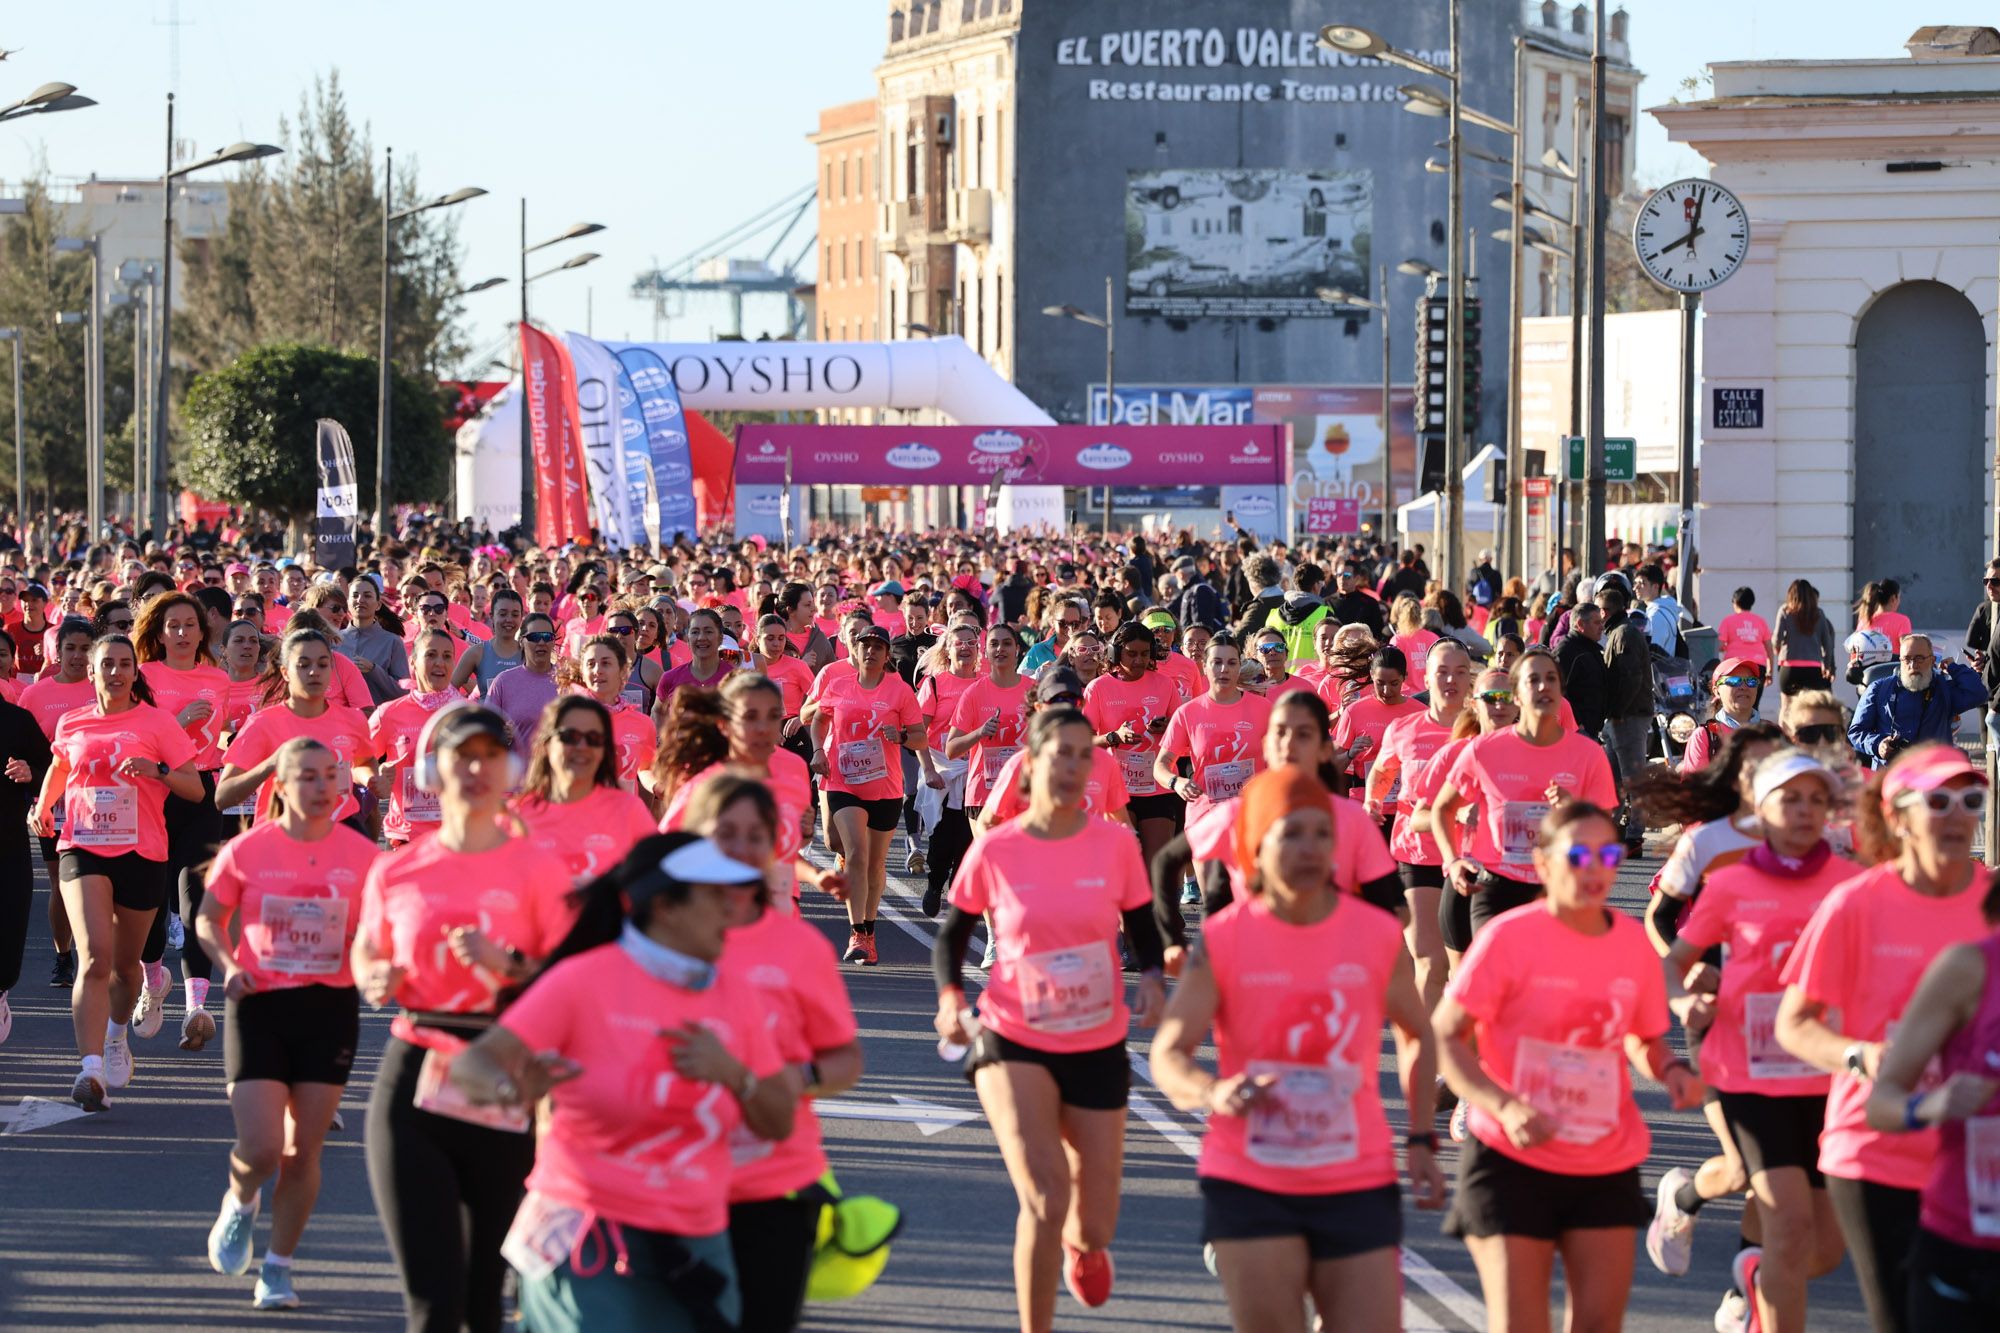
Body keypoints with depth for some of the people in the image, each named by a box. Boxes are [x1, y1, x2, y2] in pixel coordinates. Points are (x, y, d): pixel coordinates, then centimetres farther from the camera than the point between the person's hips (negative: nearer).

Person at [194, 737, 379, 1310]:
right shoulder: (246, 851, -4)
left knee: (302, 1152, 3)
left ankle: (277, 1267, 19)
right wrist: (229, 964, -10)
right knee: (261, 1147, -10)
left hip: (330, 1007, 2)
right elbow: (208, 919, 8)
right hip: (259, 1005, -2)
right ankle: (240, 1203, 26)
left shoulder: (361, 855, 0)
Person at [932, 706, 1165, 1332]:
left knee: (1095, 1226, 9)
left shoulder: (1115, 844, -5)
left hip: (1098, 1048, 2)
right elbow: (952, 935, 5)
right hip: (1014, 1045, -2)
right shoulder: (994, 851, -8)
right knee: (1045, 1196, -23)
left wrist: (1152, 979, -15)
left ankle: (1080, 1242, 50)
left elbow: (1142, 929, 6)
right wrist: (949, 996, -13)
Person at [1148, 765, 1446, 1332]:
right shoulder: (1223, 940, -6)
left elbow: (1417, 1035, 14)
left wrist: (1422, 1141, 5)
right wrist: (1212, 1093, -32)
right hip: (1251, 1187, -1)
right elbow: (1167, 1052, -10)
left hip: (1359, 1184, 1)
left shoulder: (1378, 935, -1)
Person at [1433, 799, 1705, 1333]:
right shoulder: (1509, 937, -11)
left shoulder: (1632, 941, 3)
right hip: (1512, 1162, -4)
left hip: (1606, 1169, 4)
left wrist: (1671, 1069, -7)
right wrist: (1504, 1107, -26)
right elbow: (1445, 1036, -11)